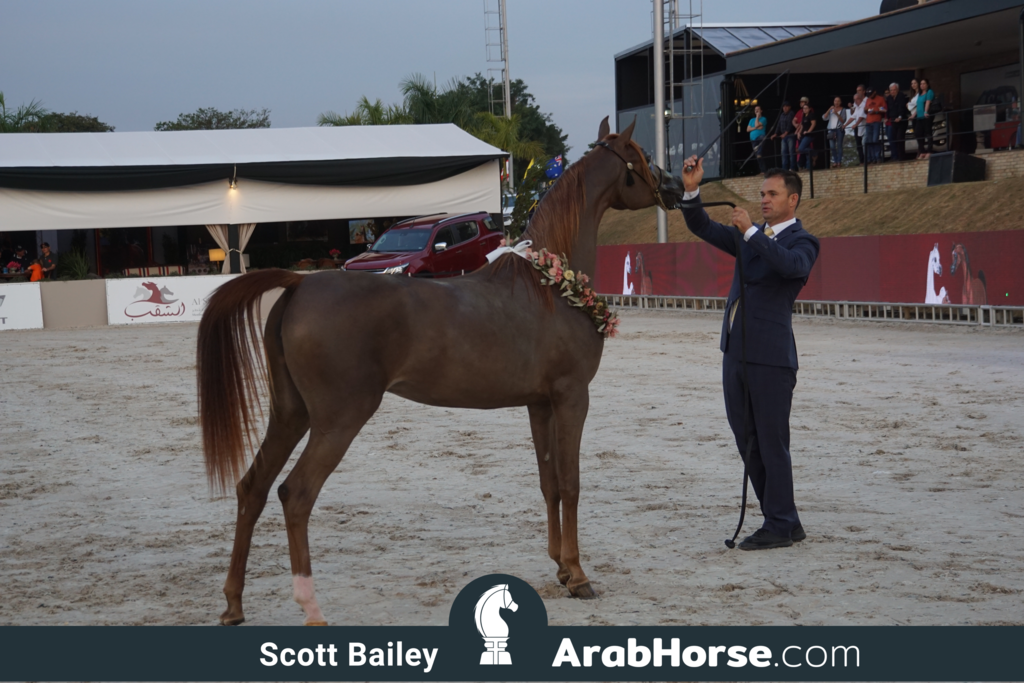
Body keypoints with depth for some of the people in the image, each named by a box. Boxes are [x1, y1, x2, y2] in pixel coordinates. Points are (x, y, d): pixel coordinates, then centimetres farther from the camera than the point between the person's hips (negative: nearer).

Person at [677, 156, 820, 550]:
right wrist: (691, 191, -2)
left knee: (772, 443, -3)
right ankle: (783, 522, 21)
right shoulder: (751, 238, 17)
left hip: (771, 358, -8)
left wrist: (751, 232, -26)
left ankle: (780, 526, 7)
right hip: (736, 354, 8)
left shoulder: (802, 241, -4)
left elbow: (792, 265, -26)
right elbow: (702, 228, 14)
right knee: (747, 442, 12)